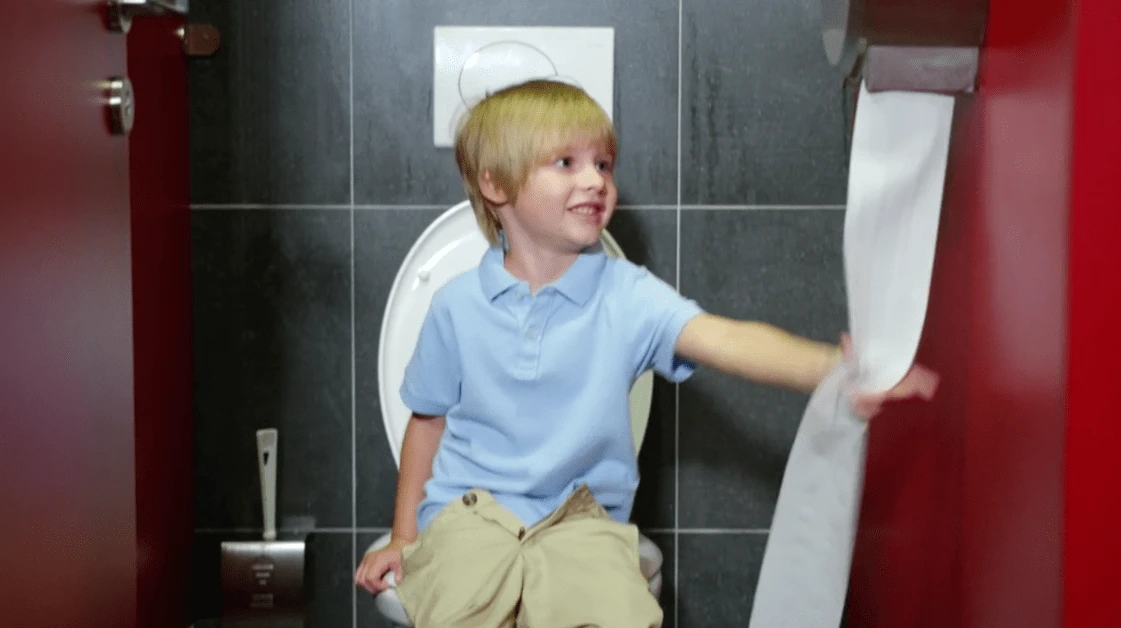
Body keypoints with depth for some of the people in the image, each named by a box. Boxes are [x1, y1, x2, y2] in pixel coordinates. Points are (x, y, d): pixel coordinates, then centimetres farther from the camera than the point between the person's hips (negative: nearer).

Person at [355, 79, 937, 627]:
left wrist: (832, 367, -36)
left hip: (579, 517, 0)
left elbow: (724, 339, -19)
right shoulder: (457, 305, 3)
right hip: (468, 510, 0)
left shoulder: (627, 295, -2)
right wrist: (404, 538, 14)